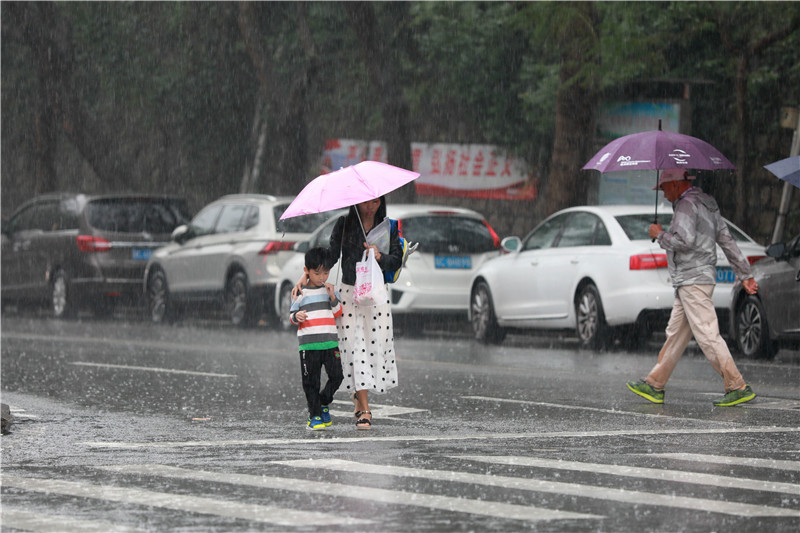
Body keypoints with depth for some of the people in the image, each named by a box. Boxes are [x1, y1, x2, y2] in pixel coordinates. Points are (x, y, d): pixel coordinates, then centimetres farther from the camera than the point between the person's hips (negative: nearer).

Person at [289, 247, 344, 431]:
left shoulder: (330, 290, 10)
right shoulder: (301, 293, 4)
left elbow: (338, 313, 7)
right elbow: (292, 315, 9)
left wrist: (333, 297, -8)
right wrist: (296, 317, -14)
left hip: (330, 342, 2)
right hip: (308, 344, -2)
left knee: (336, 376, -3)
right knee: (311, 381, 0)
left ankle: (323, 403, 20)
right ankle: (314, 415, 7)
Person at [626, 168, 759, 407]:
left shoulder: (687, 204, -11)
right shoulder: (707, 204, 19)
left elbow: (685, 241, -24)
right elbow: (728, 241, 19)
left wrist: (660, 235, -6)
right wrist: (745, 274, 18)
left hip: (693, 280, -10)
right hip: (689, 282, 10)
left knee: (708, 336, -12)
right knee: (676, 334, 13)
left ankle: (738, 388, -14)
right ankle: (654, 386, 17)